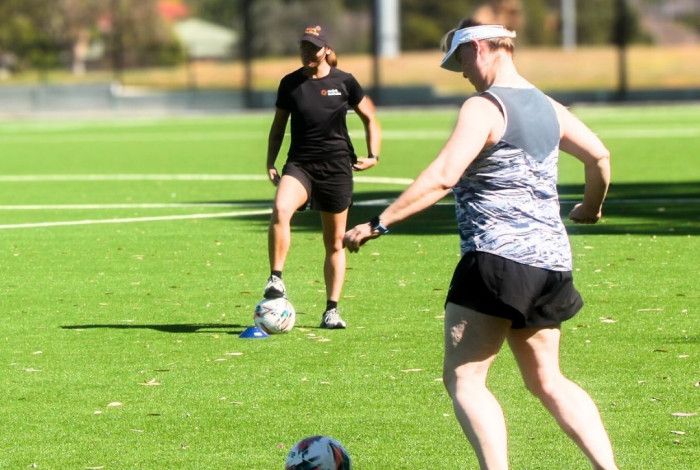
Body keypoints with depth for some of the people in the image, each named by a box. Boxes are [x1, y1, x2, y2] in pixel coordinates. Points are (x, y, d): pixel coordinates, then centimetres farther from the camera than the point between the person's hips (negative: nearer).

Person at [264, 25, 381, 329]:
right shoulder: (290, 83, 4)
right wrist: (270, 163, 5)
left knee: (335, 243, 5)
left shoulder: (344, 82, 0)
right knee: (280, 209, -32)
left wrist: (373, 155, 0)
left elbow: (369, 119, 10)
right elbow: (278, 126, 14)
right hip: (300, 164, 0)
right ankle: (276, 279, -27)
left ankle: (332, 310, 14)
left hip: (336, 167, 0)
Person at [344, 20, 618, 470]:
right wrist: (591, 207, 38)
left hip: (497, 258, -8)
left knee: (463, 378, -4)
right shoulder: (548, 108, 13)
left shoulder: (483, 108, -10)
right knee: (548, 381, 18)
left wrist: (378, 223, -19)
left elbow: (442, 177, -20)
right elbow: (599, 155, 19)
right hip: (552, 263, 8)